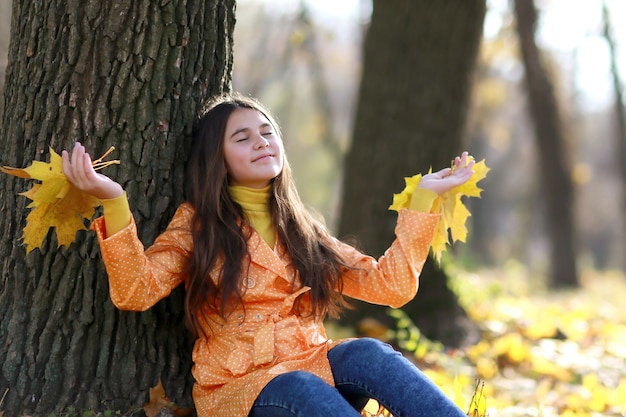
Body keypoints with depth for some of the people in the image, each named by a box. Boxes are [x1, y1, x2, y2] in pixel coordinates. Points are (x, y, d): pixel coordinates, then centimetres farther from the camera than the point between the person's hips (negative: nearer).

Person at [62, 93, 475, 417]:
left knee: (367, 353, -29)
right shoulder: (196, 223, 7)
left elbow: (392, 285, 9)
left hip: (313, 366, 3)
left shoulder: (303, 230, 18)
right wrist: (113, 201, -22)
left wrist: (424, 198, 10)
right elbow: (135, 291, -9)